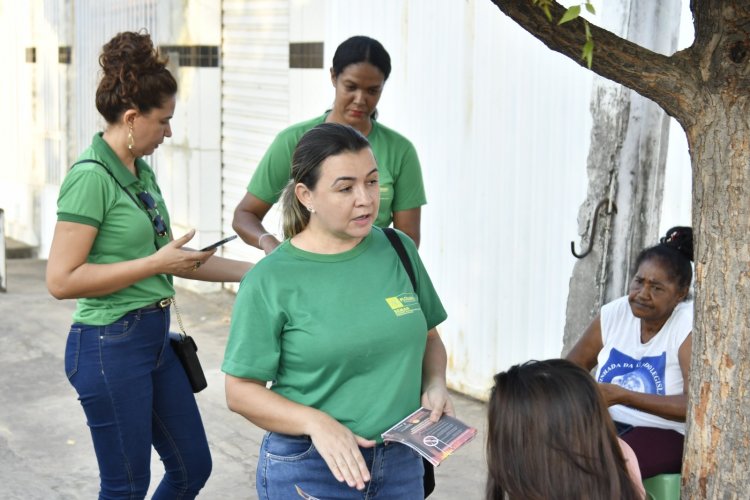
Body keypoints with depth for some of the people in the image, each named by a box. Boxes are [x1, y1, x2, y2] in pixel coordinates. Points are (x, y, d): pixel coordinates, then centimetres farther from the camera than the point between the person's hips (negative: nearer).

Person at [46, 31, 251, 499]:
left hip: (154, 336, 9)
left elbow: (169, 258, 15)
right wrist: (157, 263, -21)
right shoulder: (91, 176, -18)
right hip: (110, 345, -9)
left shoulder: (141, 171, 8)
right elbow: (62, 280, -22)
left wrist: (251, 270, 10)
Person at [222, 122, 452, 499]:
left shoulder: (398, 250, 1)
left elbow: (428, 338, 13)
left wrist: (435, 384, -6)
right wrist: (315, 422, -22)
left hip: (401, 465, 4)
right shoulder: (269, 282, -11)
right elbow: (240, 390, -9)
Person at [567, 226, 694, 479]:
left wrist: (622, 396, -28)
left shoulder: (690, 325, -14)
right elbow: (573, 366, 12)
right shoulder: (614, 314, 1)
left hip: (665, 433, -5)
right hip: (606, 423, 5)